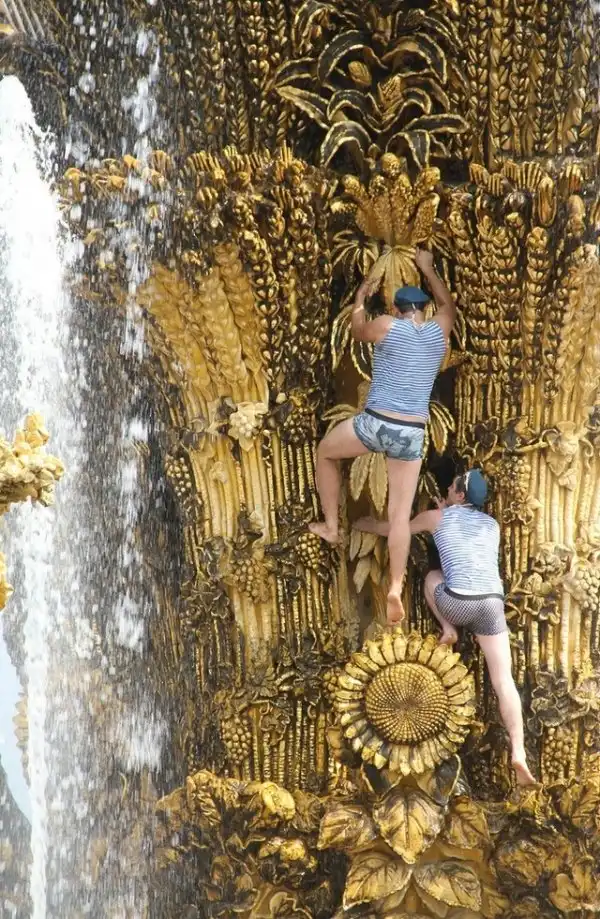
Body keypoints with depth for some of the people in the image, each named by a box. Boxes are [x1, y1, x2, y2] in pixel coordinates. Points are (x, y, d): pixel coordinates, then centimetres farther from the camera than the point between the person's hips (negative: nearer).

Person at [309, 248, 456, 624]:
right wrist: (428, 269, 41)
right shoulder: (439, 330, 8)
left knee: (326, 451, 28)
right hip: (412, 434, 3)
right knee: (401, 514, 6)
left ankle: (331, 526, 29)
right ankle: (396, 589, -4)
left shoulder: (385, 325, -1)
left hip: (375, 424, -3)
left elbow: (357, 332, 22)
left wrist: (360, 300, 38)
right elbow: (448, 304, 31)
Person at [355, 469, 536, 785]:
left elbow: (389, 529, 26)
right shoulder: (492, 524, 23)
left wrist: (364, 525, 45)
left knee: (432, 576, 31)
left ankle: (448, 629, 14)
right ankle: (518, 754, -15)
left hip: (458, 603, -3)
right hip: (492, 603, 3)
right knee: (503, 680, -1)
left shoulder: (437, 517, 13)